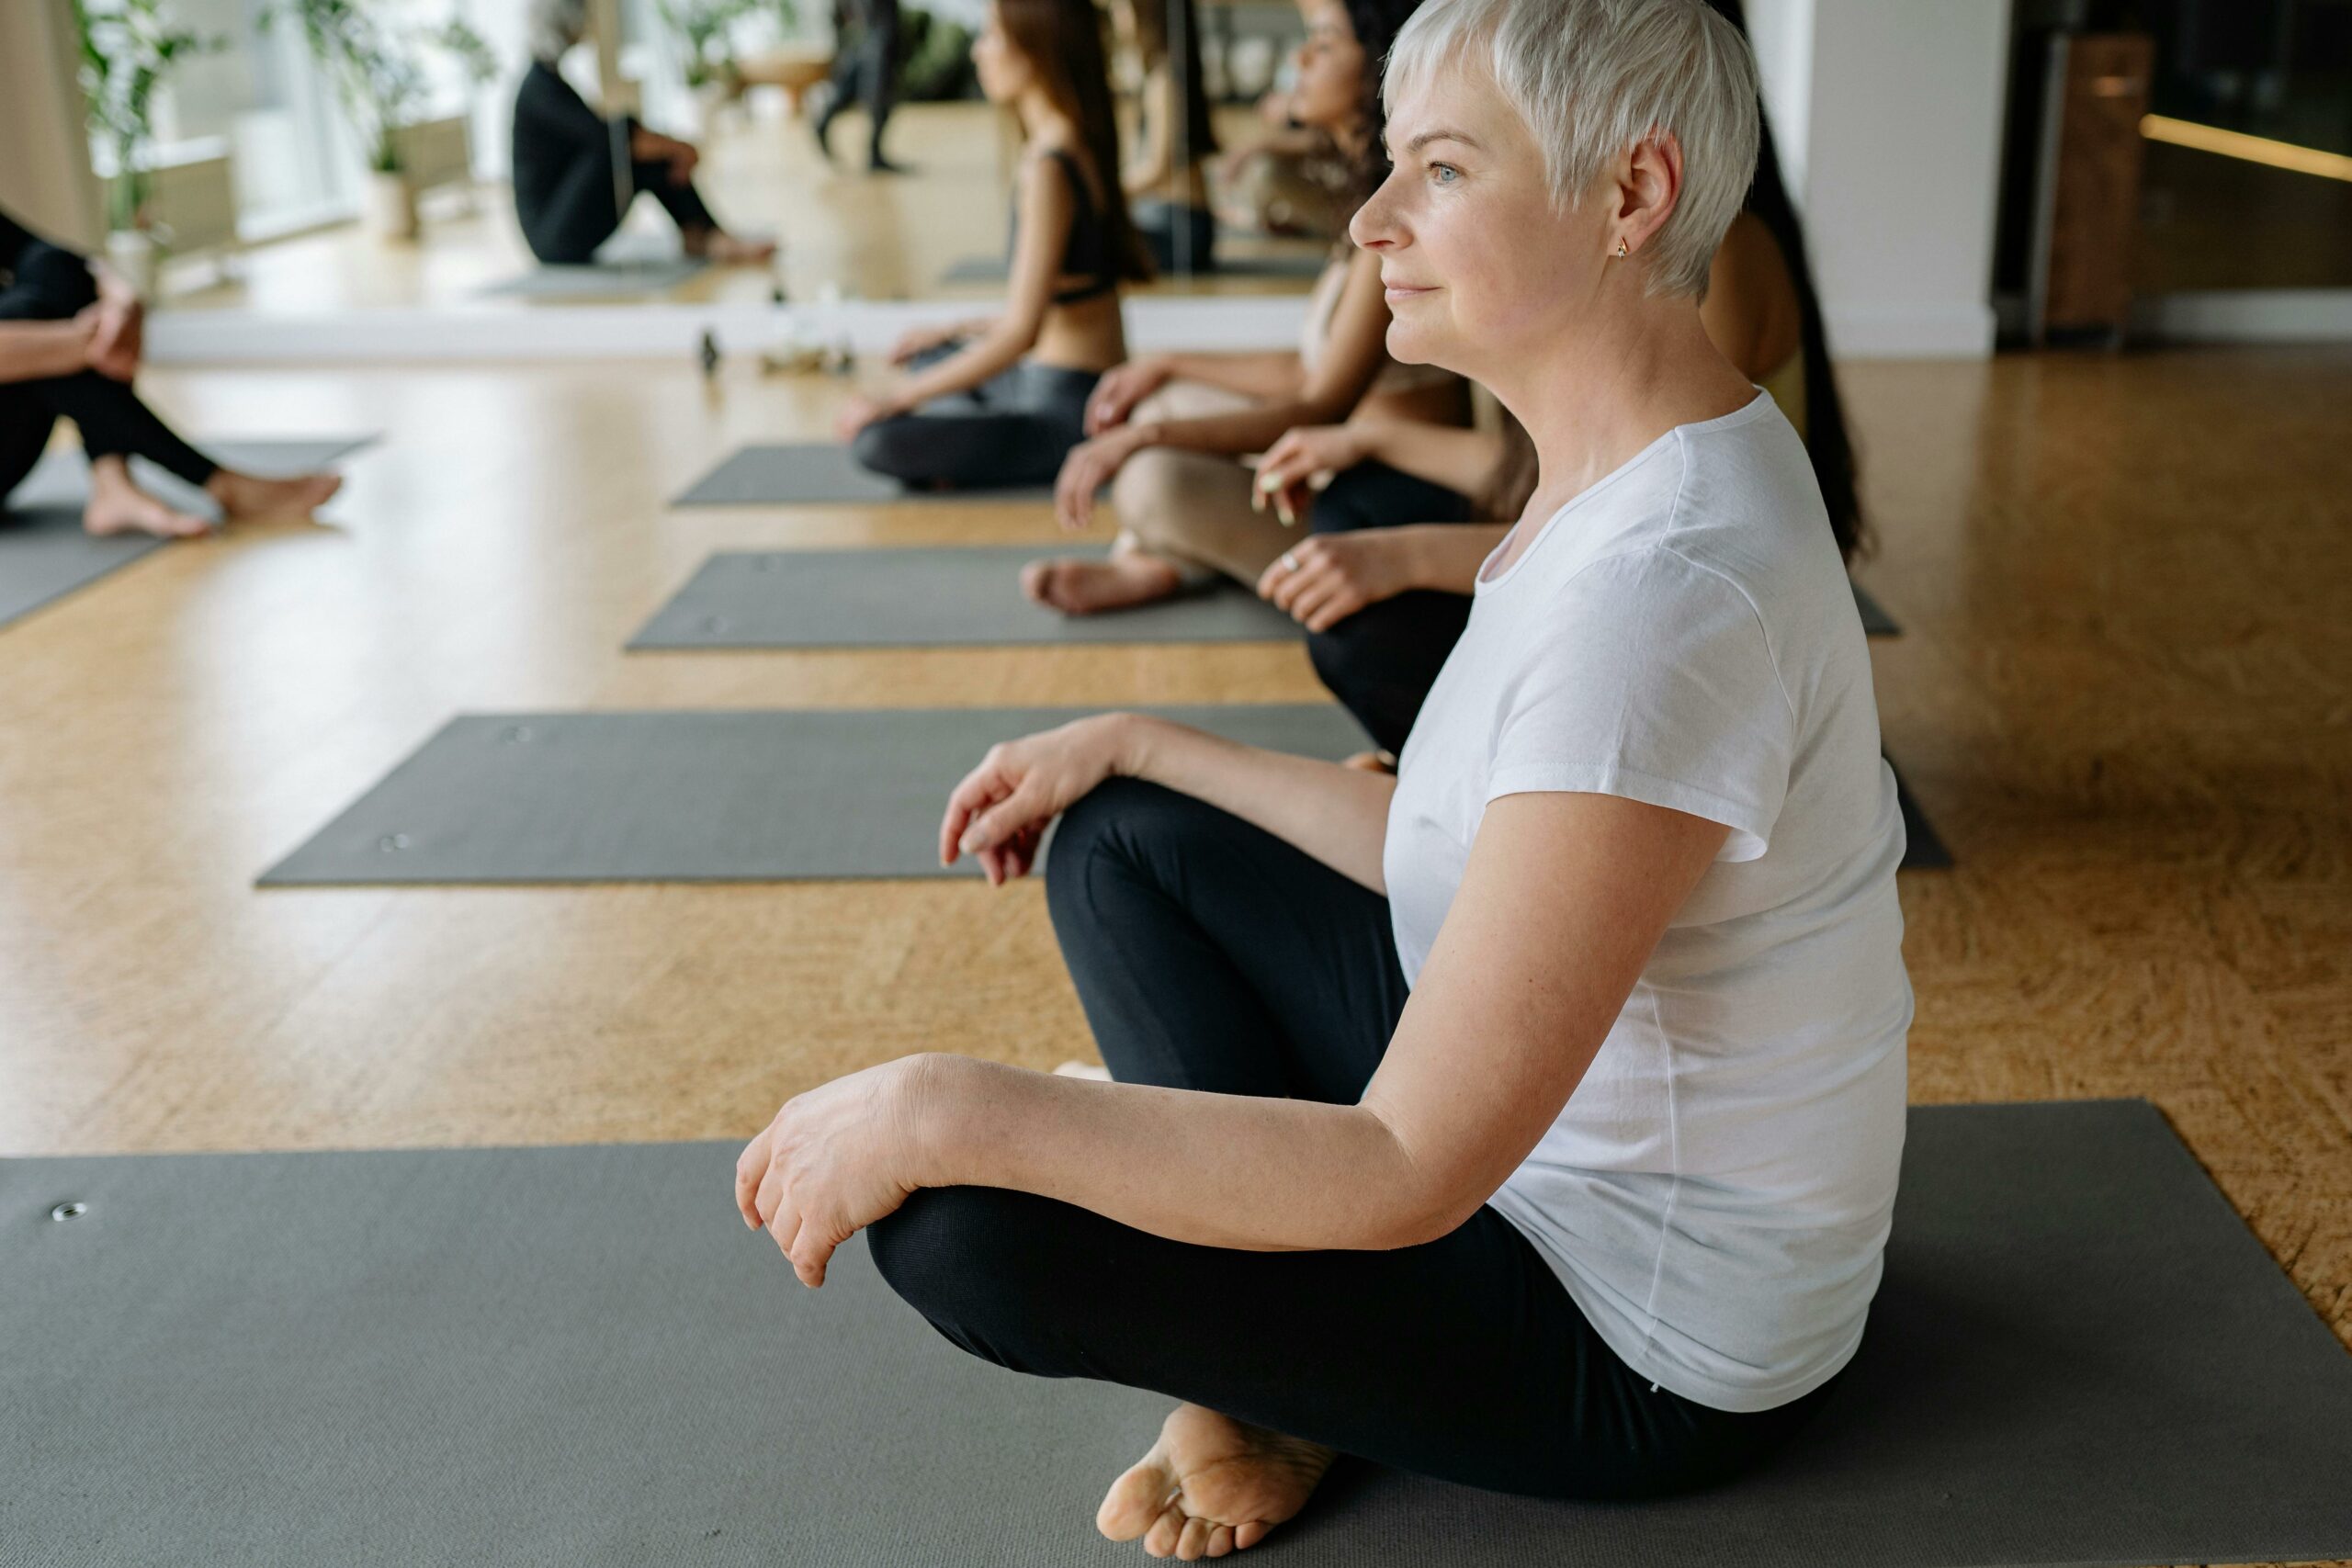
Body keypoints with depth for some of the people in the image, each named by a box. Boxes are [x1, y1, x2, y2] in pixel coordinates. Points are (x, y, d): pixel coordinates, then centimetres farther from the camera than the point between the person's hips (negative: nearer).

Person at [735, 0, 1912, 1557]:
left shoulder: (1659, 587, -33)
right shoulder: (1635, 465, -1)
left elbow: (1410, 1174, -33)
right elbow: (1464, 844, 10)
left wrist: (947, 1107, -29)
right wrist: (1136, 745, 9)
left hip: (1658, 1343, -9)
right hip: (1562, 1122, 10)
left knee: (958, 1218, -21)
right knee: (1116, 840, 9)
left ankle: (1274, 1385, 9)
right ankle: (1261, 1365, 6)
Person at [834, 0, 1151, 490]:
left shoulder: (1049, 169, -20)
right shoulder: (1081, 145, 8)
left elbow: (1021, 331, -23)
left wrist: (898, 399, -18)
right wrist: (955, 333, 23)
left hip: (1072, 413, -10)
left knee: (876, 439, -22)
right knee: (925, 358, 32)